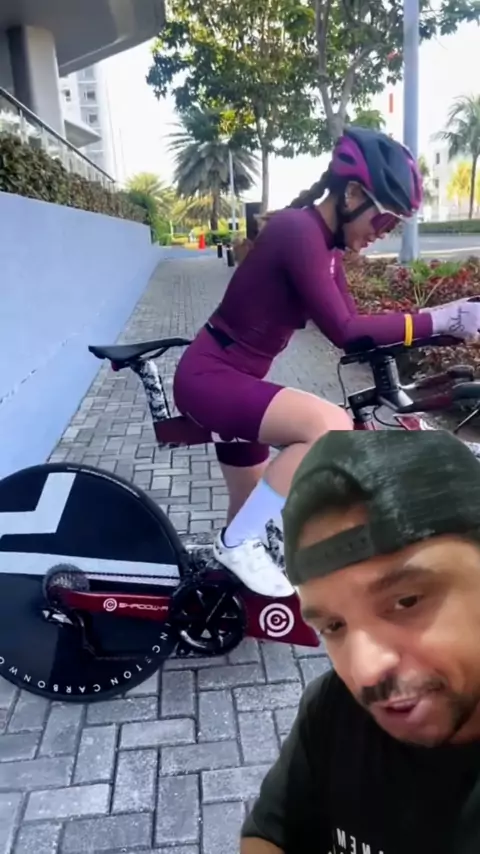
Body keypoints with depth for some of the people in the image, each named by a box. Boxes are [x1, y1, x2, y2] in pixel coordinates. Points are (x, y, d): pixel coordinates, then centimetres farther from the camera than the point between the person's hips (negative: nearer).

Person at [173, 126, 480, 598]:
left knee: (256, 525, 15)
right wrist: (439, 319, -25)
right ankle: (238, 542, -14)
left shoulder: (325, 242, 8)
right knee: (331, 426, -30)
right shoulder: (298, 231, -21)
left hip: (234, 380, 10)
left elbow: (352, 325, 5)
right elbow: (344, 330, -27)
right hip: (208, 378, -10)